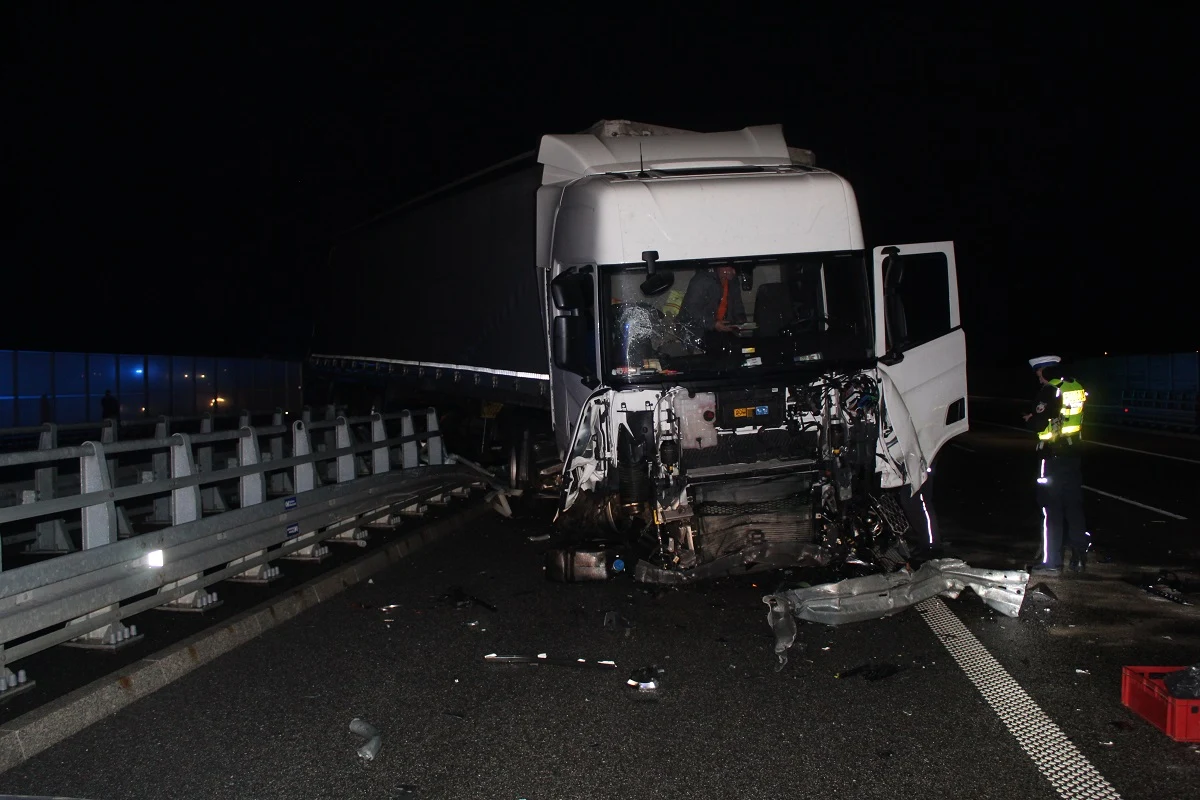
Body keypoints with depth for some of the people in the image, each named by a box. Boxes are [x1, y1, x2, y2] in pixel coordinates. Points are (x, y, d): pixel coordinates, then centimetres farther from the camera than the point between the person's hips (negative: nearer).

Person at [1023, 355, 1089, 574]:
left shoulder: (1050, 390, -15)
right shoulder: (1077, 388, 7)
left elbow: (1038, 424, -20)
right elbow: (1079, 421, 15)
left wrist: (1030, 419, 3)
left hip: (1052, 456, -7)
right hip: (1073, 455, 7)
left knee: (1052, 510, 0)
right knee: (1074, 507, 14)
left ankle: (1052, 562, 3)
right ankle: (1079, 558, 17)